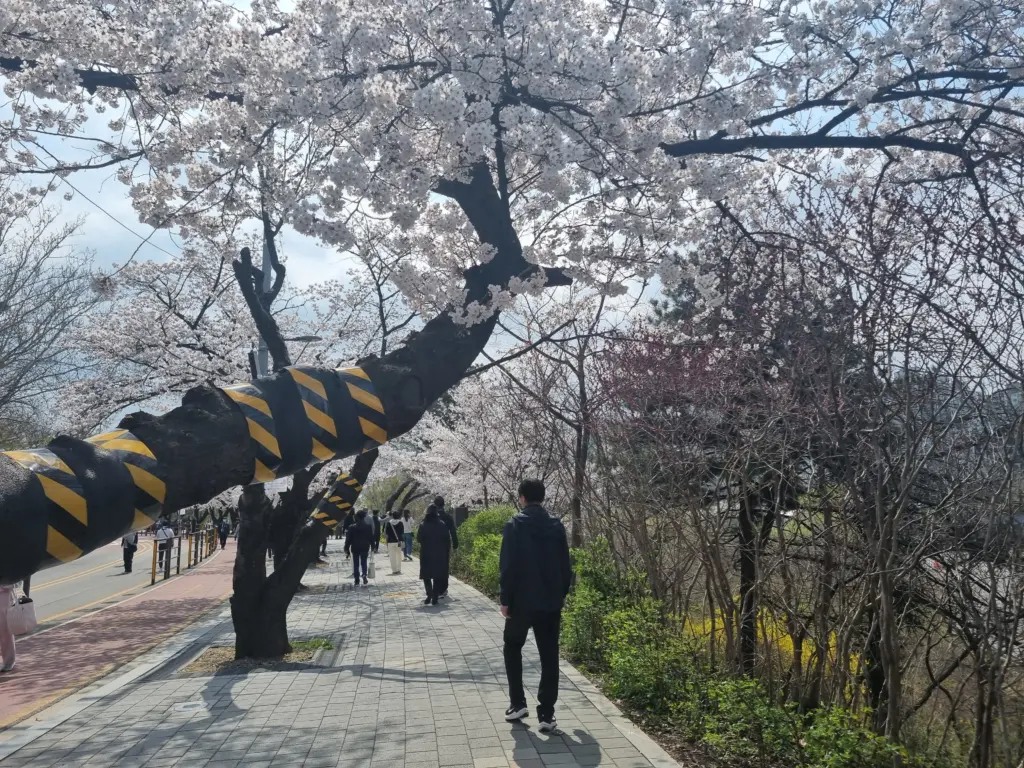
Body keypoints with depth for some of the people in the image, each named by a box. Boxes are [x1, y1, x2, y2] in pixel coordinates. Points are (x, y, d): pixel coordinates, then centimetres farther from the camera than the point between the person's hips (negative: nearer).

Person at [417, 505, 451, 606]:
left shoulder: (423, 525, -7)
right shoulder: (442, 524, -4)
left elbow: (418, 539, -3)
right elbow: (447, 539, -4)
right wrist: (447, 551, 6)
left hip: (426, 554, -1)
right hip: (439, 554, 1)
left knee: (426, 575, 11)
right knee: (437, 576, 9)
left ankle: (429, 595, -7)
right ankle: (434, 598, 5)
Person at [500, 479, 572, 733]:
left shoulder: (515, 525, -9)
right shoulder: (557, 526, 3)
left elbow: (507, 566, -12)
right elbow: (566, 566, 7)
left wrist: (505, 599, -5)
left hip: (521, 600, -3)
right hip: (551, 601, 3)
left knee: (512, 648, 18)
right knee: (549, 657, 6)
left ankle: (517, 703, 14)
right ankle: (547, 714, 3)